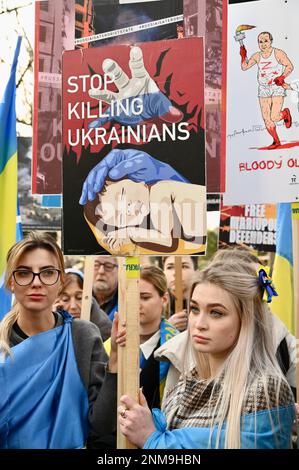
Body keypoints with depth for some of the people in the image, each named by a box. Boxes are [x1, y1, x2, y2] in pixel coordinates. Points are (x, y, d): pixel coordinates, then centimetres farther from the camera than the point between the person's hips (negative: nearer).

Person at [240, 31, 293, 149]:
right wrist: (243, 56, -11)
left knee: (274, 117, -13)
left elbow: (290, 66, -5)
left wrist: (282, 77, -19)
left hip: (277, 88, -4)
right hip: (263, 89, 4)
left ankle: (286, 113, 23)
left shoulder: (278, 53, -7)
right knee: (266, 118, 1)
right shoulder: (257, 56, 5)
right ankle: (276, 141, 16)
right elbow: (244, 67, 6)